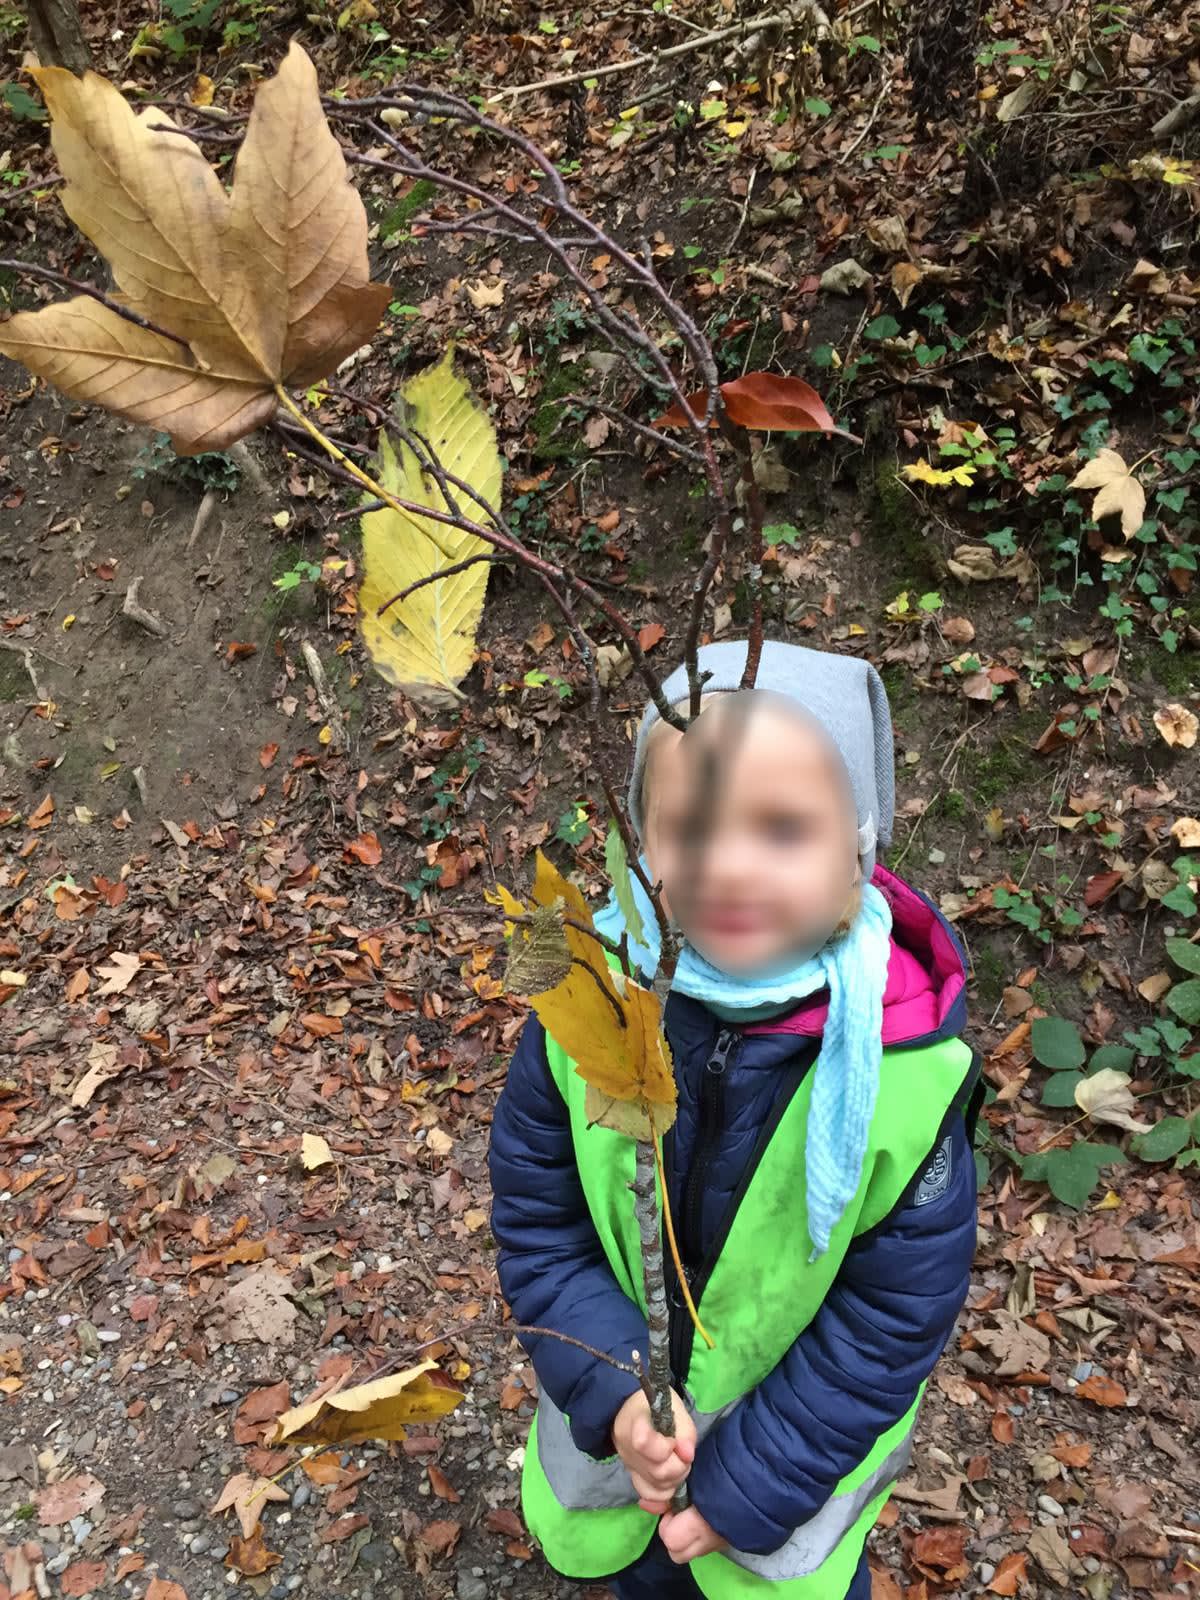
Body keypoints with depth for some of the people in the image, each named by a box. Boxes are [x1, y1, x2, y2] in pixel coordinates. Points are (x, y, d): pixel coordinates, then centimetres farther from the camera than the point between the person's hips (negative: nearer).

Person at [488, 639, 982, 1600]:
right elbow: (534, 1213, -13)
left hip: (798, 1422, -2)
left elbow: (894, 1321, -19)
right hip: (618, 1390, 3)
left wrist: (749, 1483, -14)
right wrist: (615, 1390, -22)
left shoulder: (911, 1070, -32)